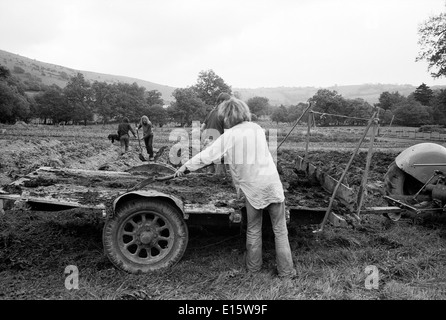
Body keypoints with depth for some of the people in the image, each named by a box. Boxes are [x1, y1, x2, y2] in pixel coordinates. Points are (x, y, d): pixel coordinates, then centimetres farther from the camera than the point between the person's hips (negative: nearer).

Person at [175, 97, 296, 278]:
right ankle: (286, 271, 16)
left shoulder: (229, 136, -7)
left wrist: (185, 167, 6)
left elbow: (208, 155, -5)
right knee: (280, 230, 10)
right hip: (272, 184, 2)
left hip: (251, 188, -2)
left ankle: (253, 267, 29)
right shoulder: (257, 129, 7)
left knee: (253, 230, 16)